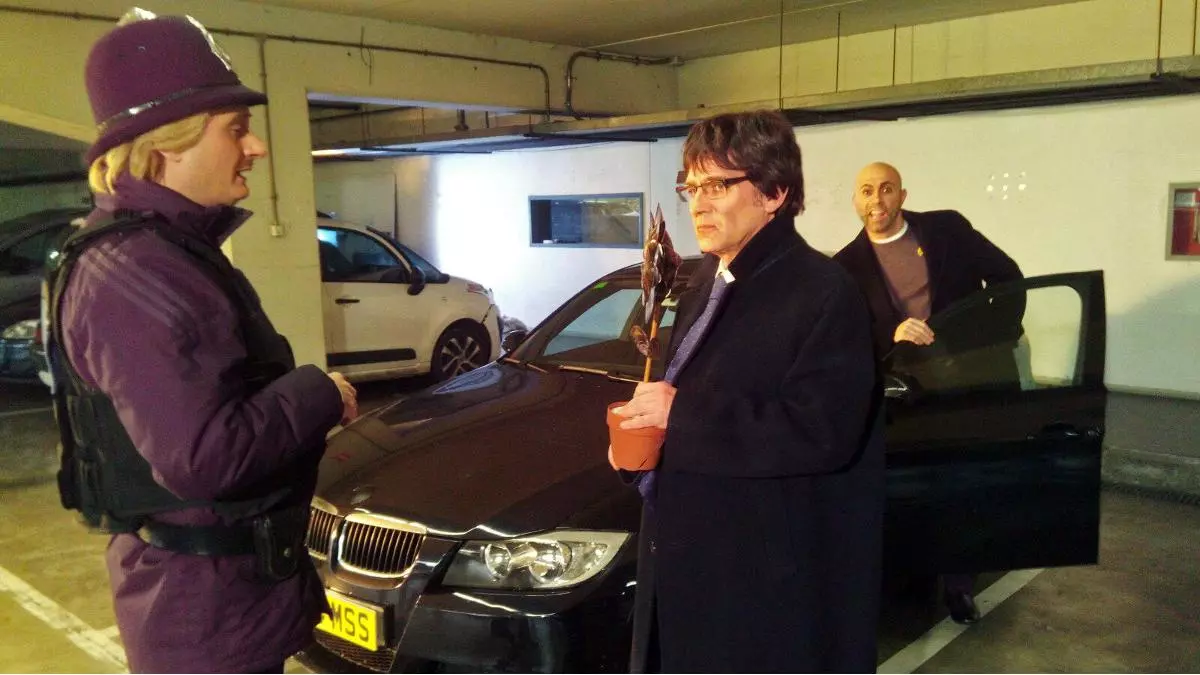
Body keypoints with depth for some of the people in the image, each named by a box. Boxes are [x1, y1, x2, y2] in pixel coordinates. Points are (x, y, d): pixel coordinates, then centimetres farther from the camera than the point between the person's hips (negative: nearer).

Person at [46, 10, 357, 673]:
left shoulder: (174, 249, 8)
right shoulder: (128, 276, -25)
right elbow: (200, 455, -32)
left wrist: (308, 396, 4)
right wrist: (317, 394, -19)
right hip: (201, 595, -10)